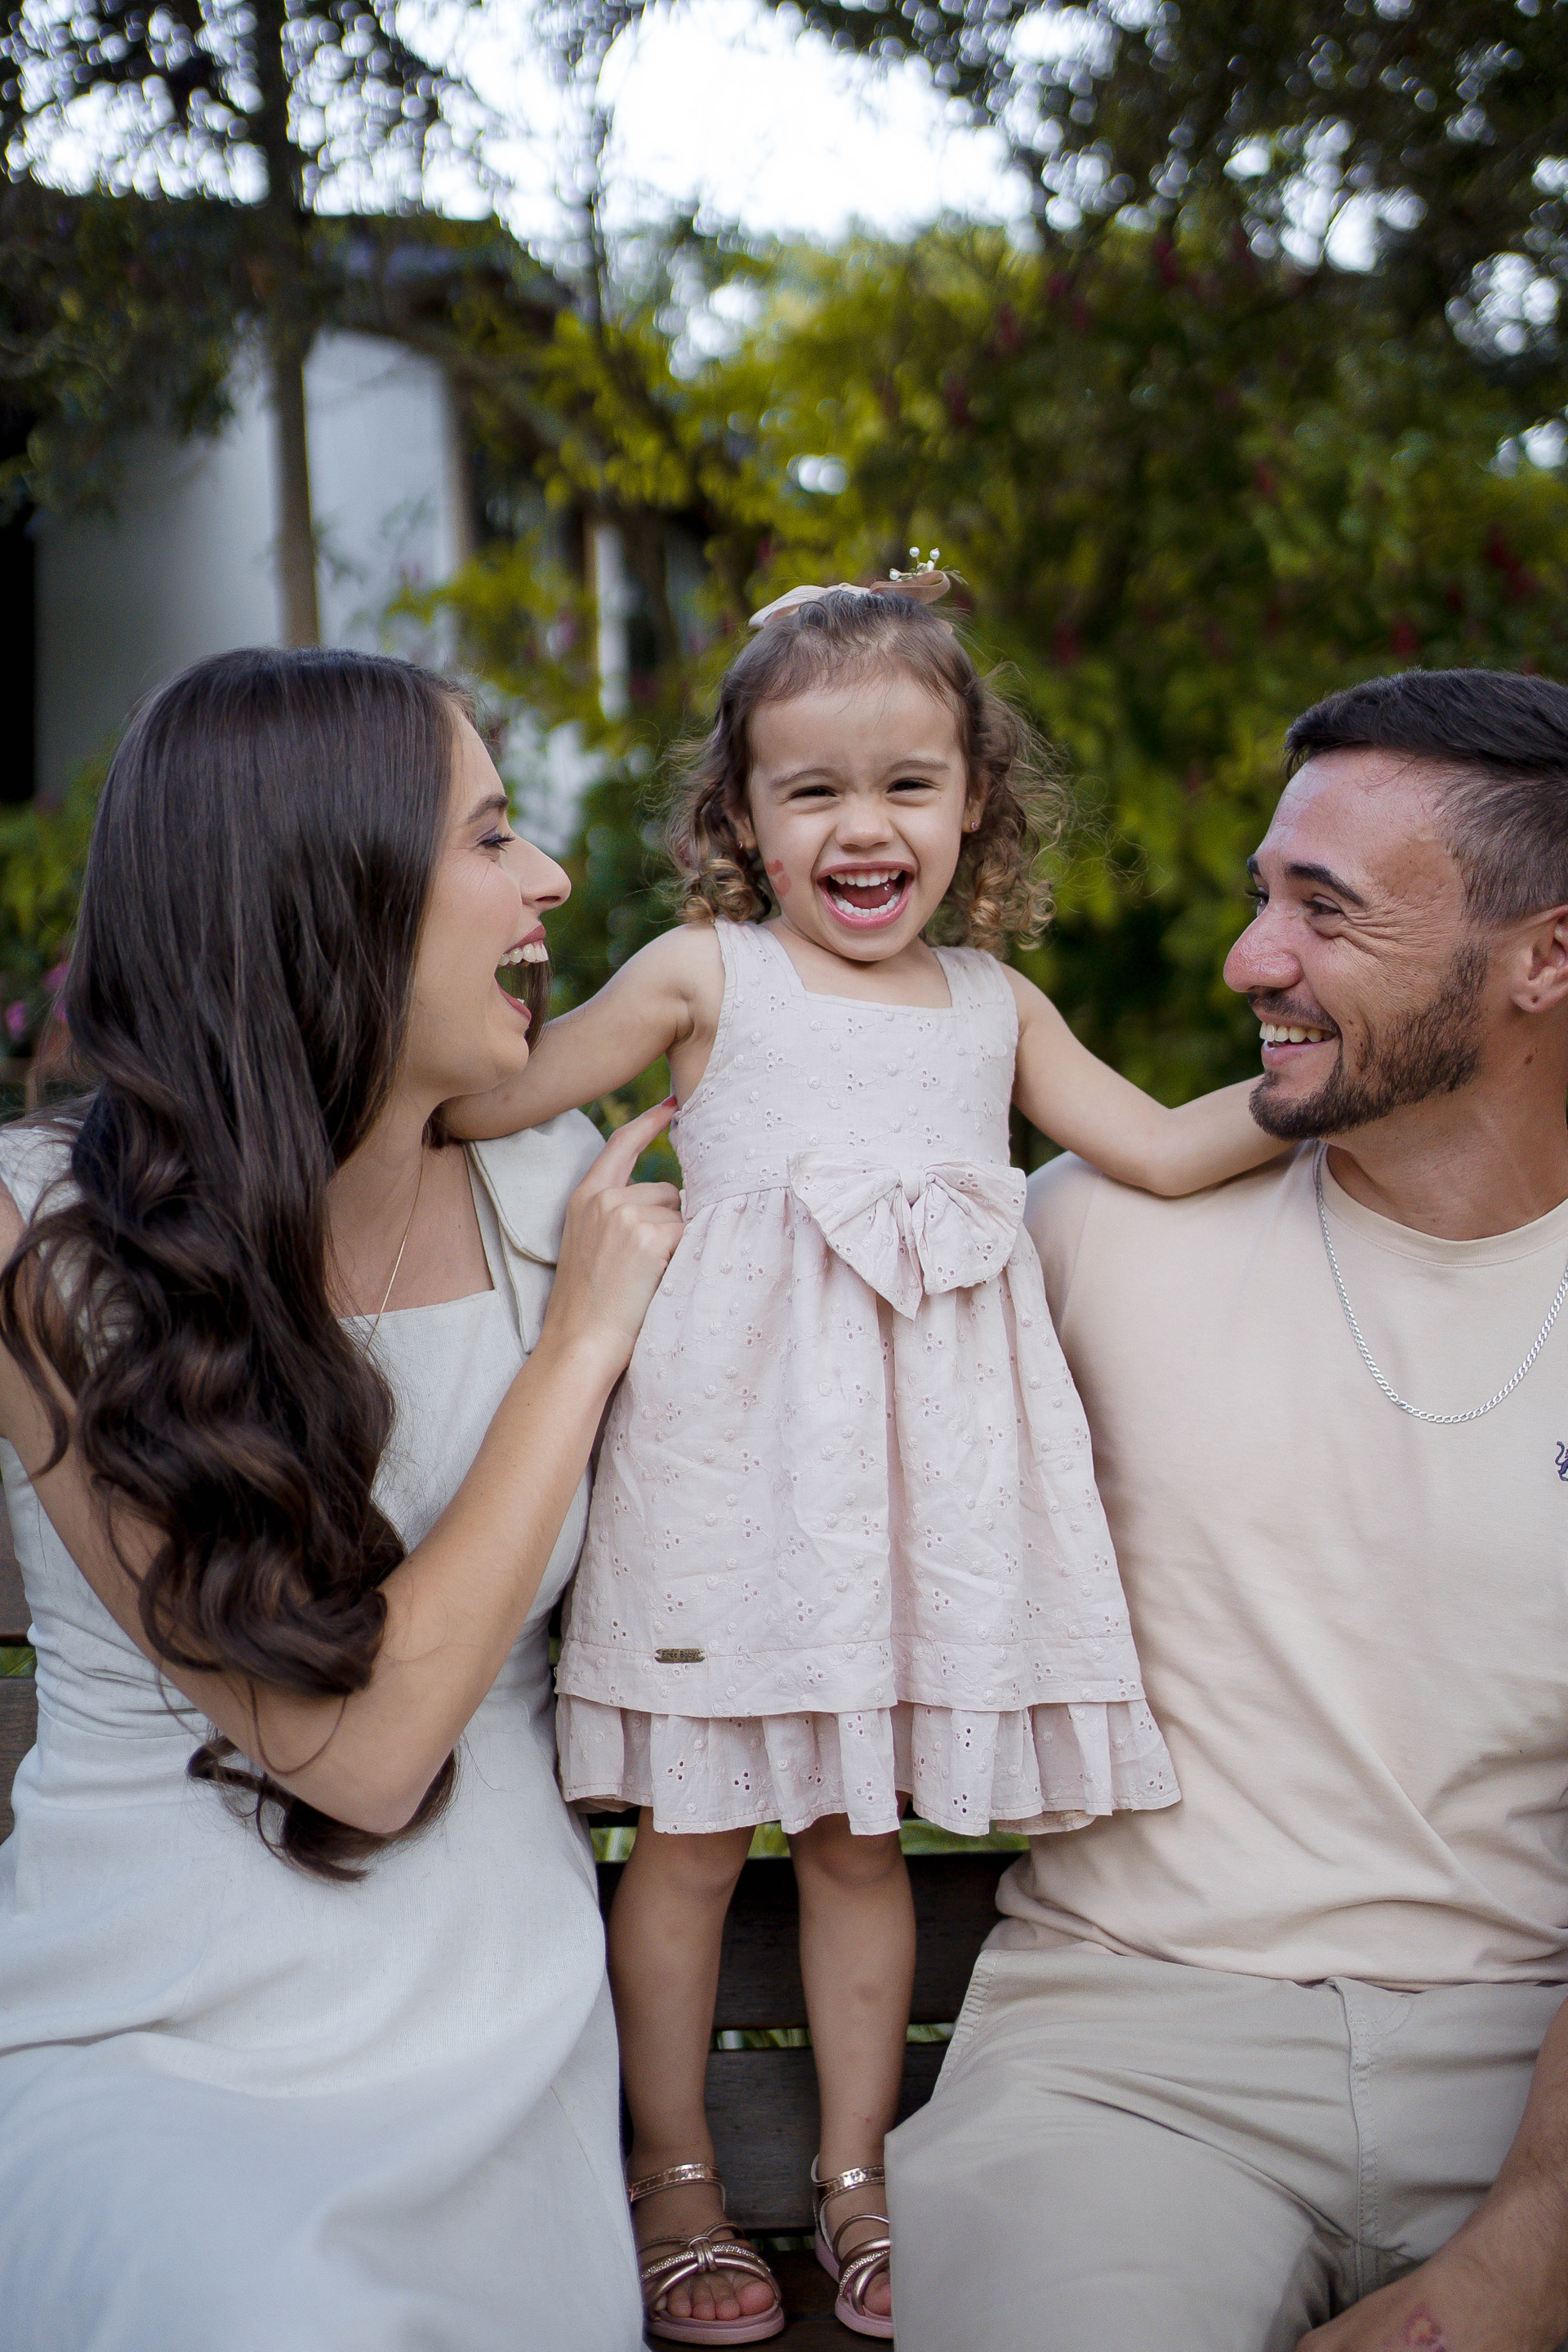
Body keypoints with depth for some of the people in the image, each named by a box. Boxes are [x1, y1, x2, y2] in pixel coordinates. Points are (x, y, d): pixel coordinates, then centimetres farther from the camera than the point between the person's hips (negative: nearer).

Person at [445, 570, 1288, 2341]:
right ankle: (674, 2180, 25)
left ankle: (854, 2176, 29)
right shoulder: (705, 975, 1)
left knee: (861, 1831, 12)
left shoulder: (993, 1006, 11)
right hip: (733, 1449, -2)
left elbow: (1166, 1149, 12)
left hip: (921, 1466, 3)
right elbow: (488, 1097, 6)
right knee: (694, 1832, 6)